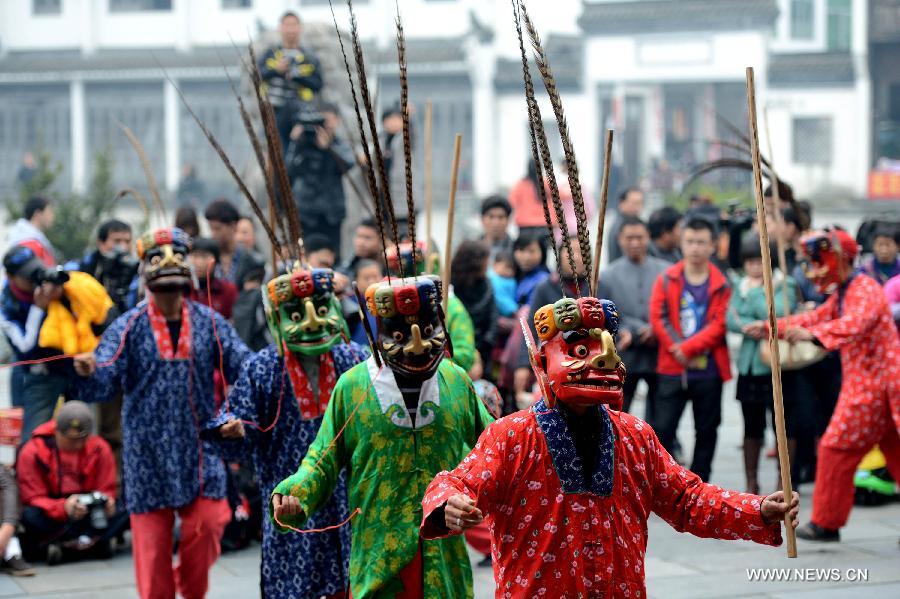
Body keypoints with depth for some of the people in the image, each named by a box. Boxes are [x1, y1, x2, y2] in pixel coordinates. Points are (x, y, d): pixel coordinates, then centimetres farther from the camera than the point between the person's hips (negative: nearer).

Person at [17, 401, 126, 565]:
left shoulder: (99, 449, -7)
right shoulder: (33, 452, -14)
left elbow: (107, 490, -2)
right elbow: (33, 499, -16)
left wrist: (106, 501, -29)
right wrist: (64, 507, -37)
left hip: (90, 514, 3)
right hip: (53, 517, -3)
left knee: (124, 510, -25)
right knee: (30, 516, -36)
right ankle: (92, 542, -30)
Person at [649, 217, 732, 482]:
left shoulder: (721, 284, 0)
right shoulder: (667, 279, 3)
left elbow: (719, 324, -7)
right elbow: (658, 318, -2)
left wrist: (688, 348, -16)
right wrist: (677, 350, -12)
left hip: (708, 370, 0)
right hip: (672, 369, 0)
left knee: (706, 430, 7)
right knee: (663, 428, -3)